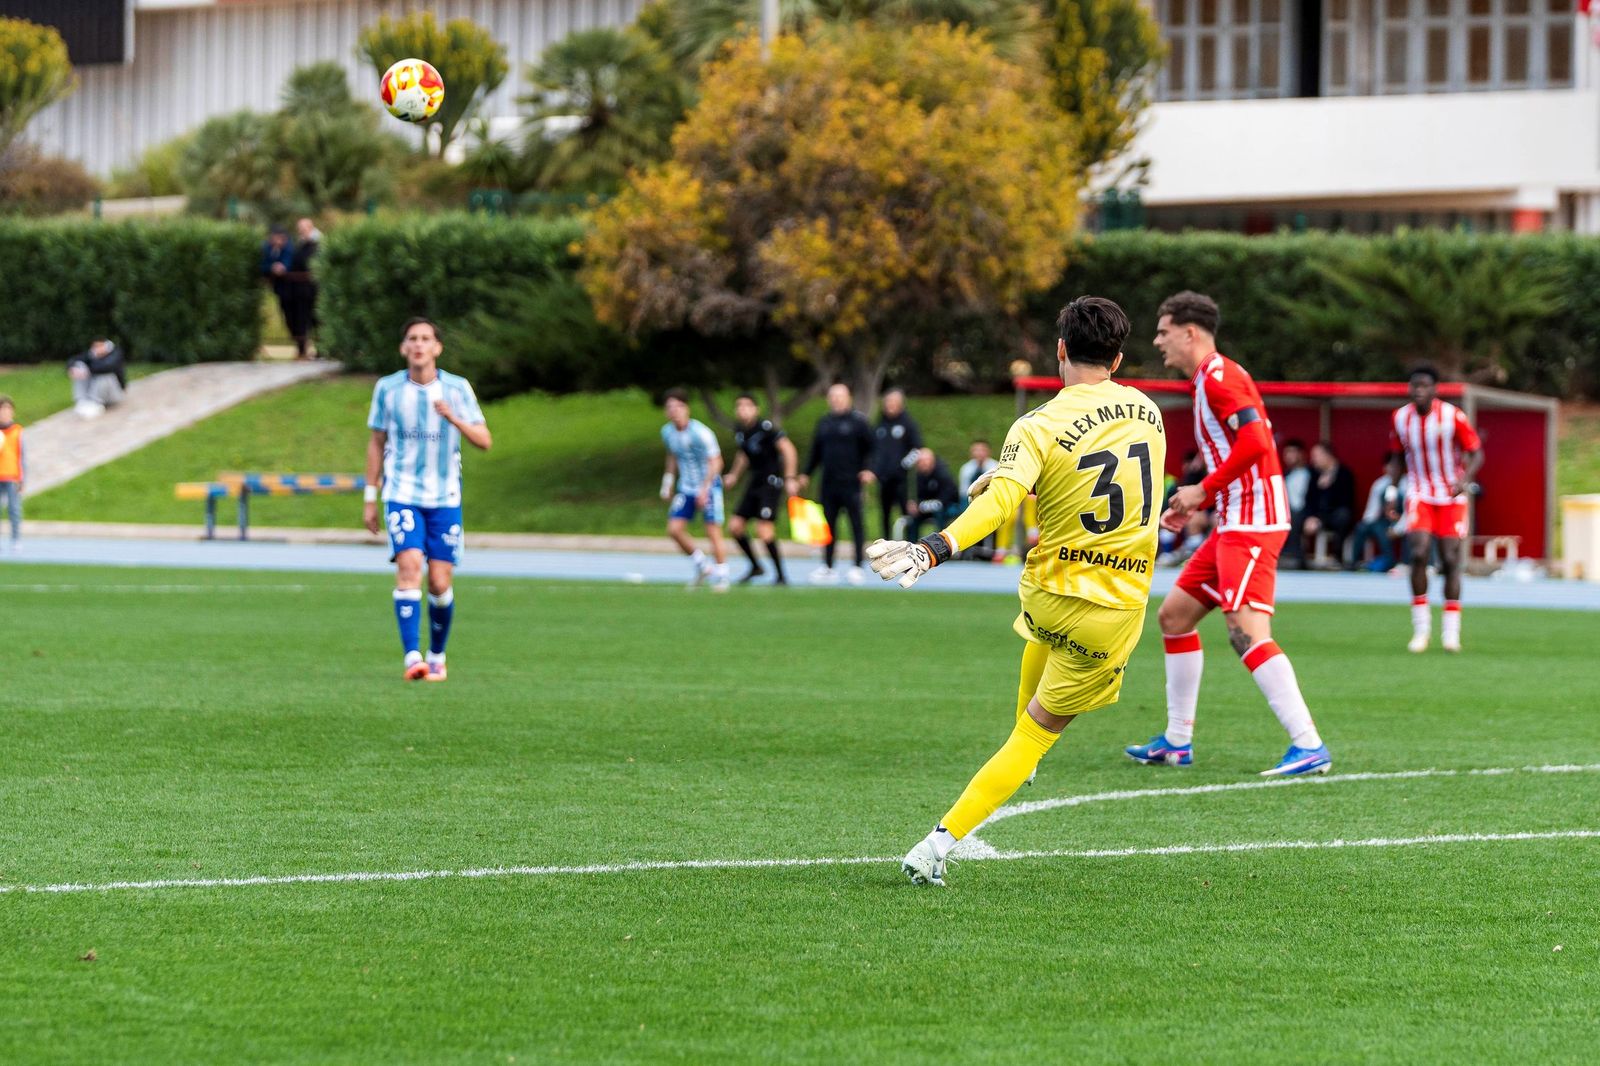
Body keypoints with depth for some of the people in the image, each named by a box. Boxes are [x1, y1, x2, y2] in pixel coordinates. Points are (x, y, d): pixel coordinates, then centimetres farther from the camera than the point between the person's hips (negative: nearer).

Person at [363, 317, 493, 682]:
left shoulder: (457, 389, 0)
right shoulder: (387, 389, 1)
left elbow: (484, 441, -4)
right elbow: (377, 442, 11)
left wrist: (453, 418, -22)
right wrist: (370, 497, 10)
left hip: (445, 498, 1)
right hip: (402, 495, -1)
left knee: (440, 583, -1)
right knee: (409, 566, -20)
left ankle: (437, 657, 20)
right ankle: (412, 657, -25)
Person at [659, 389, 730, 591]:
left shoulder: (700, 432, -19)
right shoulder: (667, 432, 2)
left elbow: (715, 462, -20)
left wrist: (705, 488, -26)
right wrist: (669, 479, 12)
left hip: (709, 486, -6)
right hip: (686, 488, 6)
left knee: (713, 531, -9)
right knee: (674, 529, -6)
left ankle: (722, 576, 4)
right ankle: (702, 566, 12)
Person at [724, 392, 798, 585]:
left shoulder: (765, 427, -15)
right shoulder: (739, 431, 8)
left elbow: (788, 449, -17)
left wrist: (790, 479, -21)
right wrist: (734, 475, 18)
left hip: (772, 482, -8)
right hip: (755, 483, 8)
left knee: (764, 530, -17)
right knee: (734, 526, 3)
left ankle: (780, 575, -5)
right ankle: (756, 566, 22)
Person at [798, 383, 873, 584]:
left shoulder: (857, 421, -1)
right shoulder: (824, 423, 14)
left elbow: (871, 447, -2)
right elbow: (816, 451, 22)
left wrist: (868, 469, -14)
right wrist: (806, 473, 18)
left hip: (851, 483, -5)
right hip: (829, 483, 5)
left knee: (856, 524, -1)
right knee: (828, 524, 6)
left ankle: (858, 567, 3)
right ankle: (827, 567, 10)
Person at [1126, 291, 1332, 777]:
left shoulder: (1219, 377, -12)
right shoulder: (1209, 379, 19)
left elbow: (1255, 441, -24)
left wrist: (1203, 489, -16)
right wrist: (1194, 503, 17)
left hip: (1251, 524, -11)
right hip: (1235, 522, 11)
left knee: (1247, 632, -19)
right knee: (1174, 615, 16)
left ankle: (1309, 746, -23)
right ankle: (1177, 741, 23)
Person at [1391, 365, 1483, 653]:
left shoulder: (1452, 416, -13)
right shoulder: (1401, 418, -2)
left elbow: (1476, 453, -8)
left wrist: (1464, 480, -26)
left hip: (1451, 496, -1)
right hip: (1419, 494, 1)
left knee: (1450, 560, -3)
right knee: (1419, 553, -17)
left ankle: (1451, 631, 6)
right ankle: (1421, 626, -7)